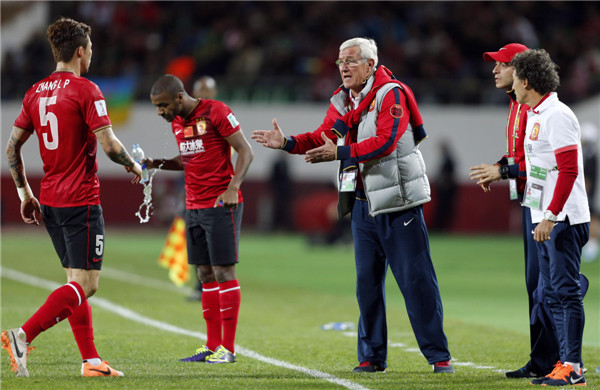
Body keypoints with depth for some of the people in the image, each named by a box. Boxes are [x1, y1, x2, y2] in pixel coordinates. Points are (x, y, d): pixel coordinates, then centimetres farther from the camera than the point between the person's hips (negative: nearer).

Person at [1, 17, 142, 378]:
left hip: (49, 200, 8)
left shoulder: (36, 92, 10)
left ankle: (91, 360, 12)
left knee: (77, 280, 14)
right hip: (81, 200, -8)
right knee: (86, 284, -8)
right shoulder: (86, 90, -11)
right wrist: (133, 166, 2)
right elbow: (108, 144, -17)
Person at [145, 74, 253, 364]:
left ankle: (227, 347, -4)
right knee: (205, 274, 7)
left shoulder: (216, 112, -11)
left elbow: (245, 152, -10)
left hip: (221, 205, -7)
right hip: (194, 207, 8)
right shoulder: (177, 122, 12)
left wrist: (233, 188, -21)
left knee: (223, 272, -6)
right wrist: (155, 164, 8)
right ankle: (212, 345, 11)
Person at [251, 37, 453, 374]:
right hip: (363, 203, 7)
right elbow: (323, 138, 10)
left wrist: (340, 153, -27)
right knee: (367, 281, 8)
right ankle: (372, 356, 16)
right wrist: (288, 143, -6)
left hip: (398, 201, -7)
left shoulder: (391, 94, -11)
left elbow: (385, 142, -23)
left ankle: (439, 355, -1)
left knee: (416, 279, -6)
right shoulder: (342, 102, 12)